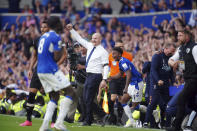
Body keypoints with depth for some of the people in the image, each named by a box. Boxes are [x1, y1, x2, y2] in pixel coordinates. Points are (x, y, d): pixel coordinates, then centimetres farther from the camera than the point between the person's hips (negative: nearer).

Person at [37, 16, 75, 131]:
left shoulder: (43, 37, 16)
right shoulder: (56, 37, -12)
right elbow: (57, 58, -15)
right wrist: (62, 50, 2)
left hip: (41, 71, 9)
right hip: (51, 71, -9)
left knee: (55, 97, 16)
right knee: (71, 93, -4)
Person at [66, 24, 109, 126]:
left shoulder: (102, 52, -9)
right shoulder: (90, 46, 13)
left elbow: (106, 66, -13)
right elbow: (79, 39, 20)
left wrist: (104, 80, -20)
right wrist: (71, 30, 13)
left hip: (96, 76, -8)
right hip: (88, 75, 8)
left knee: (89, 98, -9)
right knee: (85, 98, 10)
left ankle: (88, 120, -3)